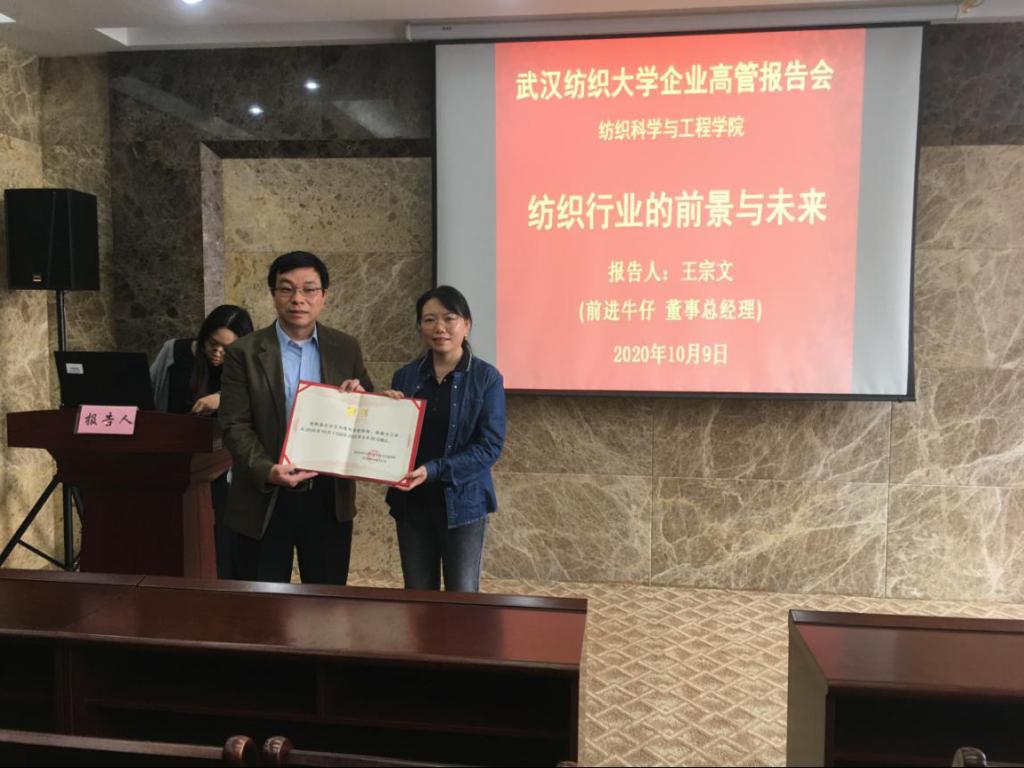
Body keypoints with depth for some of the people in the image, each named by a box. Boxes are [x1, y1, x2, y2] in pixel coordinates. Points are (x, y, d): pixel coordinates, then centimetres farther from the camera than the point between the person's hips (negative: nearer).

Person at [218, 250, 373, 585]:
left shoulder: (346, 348, 3)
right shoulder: (244, 353, -4)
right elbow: (234, 425, -8)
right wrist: (267, 470, -24)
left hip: (330, 498, 2)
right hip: (265, 500, -2)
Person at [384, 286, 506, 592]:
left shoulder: (486, 377, -6)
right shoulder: (405, 376, 4)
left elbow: (490, 446, -12)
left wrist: (433, 470, -21)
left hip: (463, 502, -3)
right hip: (411, 502, 3)